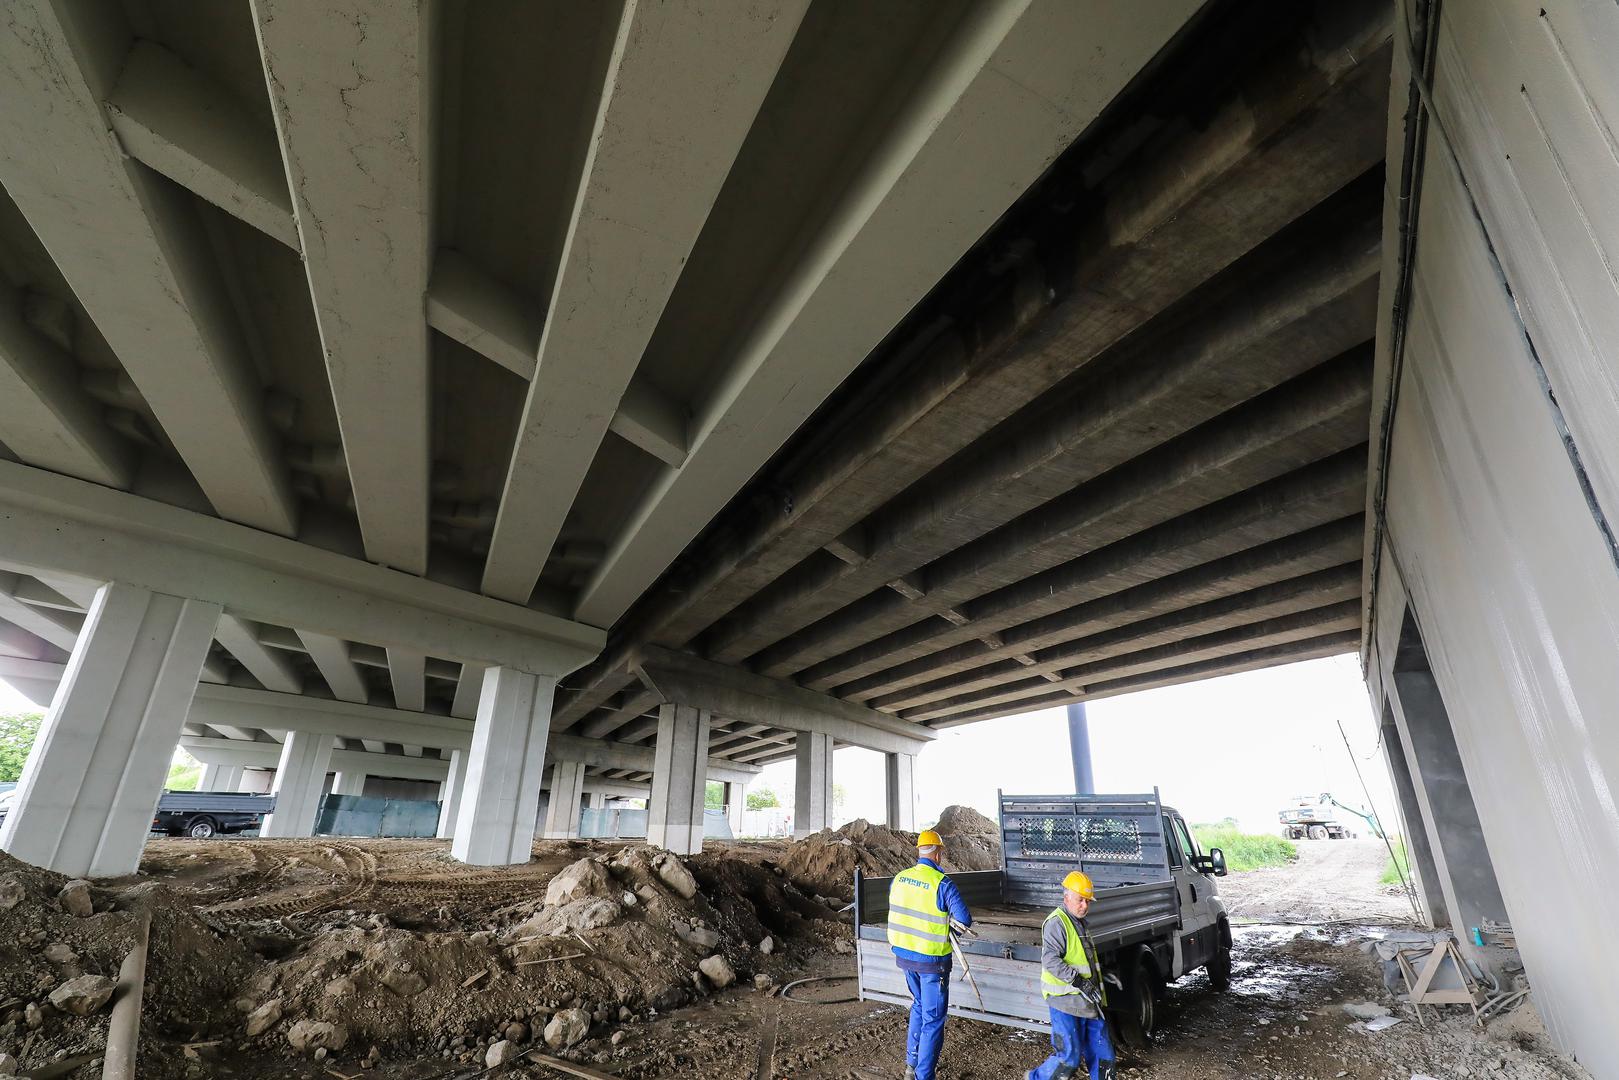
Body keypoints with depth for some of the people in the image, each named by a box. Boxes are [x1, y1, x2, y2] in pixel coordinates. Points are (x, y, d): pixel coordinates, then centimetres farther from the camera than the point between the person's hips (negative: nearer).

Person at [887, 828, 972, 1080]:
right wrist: (949, 919, -1)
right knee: (933, 1019, 10)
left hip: (903, 954, 6)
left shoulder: (899, 878, -4)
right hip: (931, 960, -6)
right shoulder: (942, 884, -22)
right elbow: (965, 920, -21)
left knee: (919, 1006, 27)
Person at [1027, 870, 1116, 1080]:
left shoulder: (1080, 923, 16)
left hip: (1088, 1001, 9)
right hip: (1065, 1002, -9)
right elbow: (1050, 960, -25)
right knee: (1069, 1058, -4)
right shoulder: (1056, 923, -16)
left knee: (1103, 1055, 12)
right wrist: (1077, 980, -30)